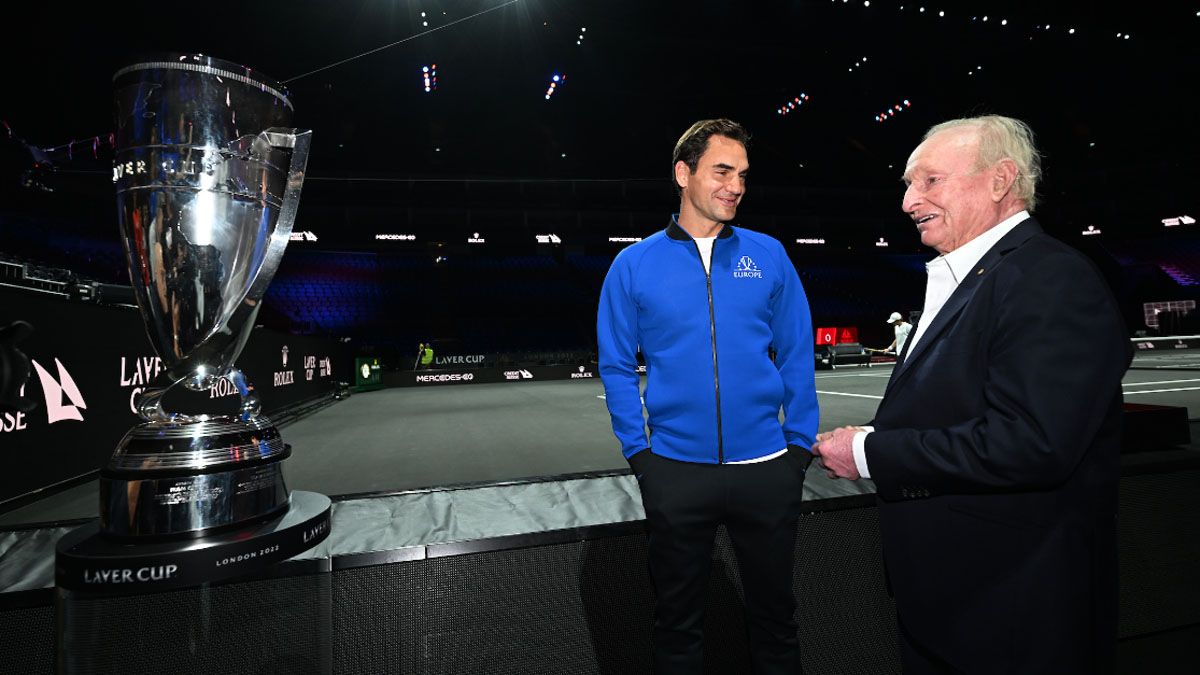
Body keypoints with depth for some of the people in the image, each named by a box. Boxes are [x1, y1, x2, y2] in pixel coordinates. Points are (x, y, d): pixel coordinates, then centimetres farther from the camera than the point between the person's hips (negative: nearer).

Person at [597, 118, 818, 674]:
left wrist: (799, 443, 0)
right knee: (678, 623, 18)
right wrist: (639, 451, -4)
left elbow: (796, 355, 4)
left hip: (767, 470, 1)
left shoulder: (768, 255, 1)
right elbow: (617, 367, 1)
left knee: (774, 615, 20)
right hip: (676, 473, -1)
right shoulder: (634, 264, -2)